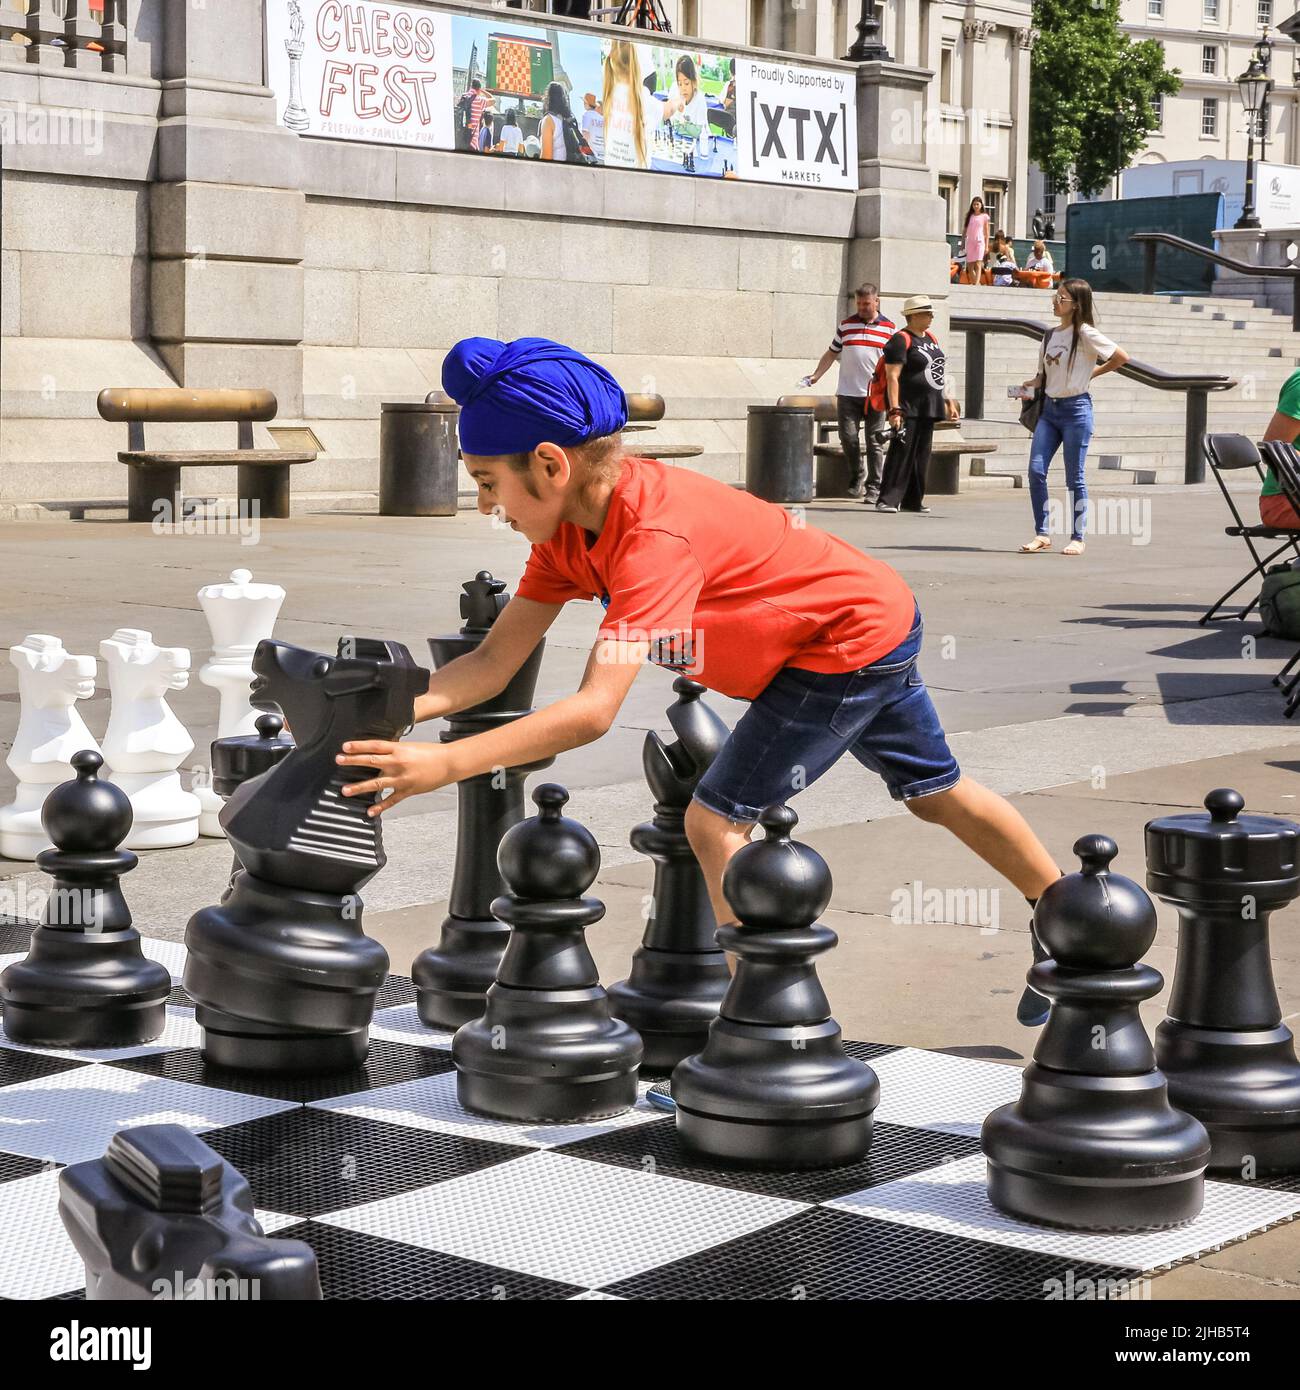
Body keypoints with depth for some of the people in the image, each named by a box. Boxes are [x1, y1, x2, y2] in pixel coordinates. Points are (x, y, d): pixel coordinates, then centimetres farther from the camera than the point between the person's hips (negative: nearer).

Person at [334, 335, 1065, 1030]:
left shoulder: (655, 535, -36)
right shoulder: (569, 525, -9)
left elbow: (594, 710, -43)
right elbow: (495, 661, -11)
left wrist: (444, 764, -47)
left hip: (854, 643, -10)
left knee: (717, 821, -13)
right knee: (937, 791, 26)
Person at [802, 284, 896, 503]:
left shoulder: (889, 328, 5)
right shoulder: (846, 325, 9)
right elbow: (832, 354, 15)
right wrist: (815, 376, 5)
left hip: (876, 394, -1)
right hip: (848, 393, 1)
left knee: (875, 441, 0)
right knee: (848, 437, -4)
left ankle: (874, 487, 4)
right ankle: (856, 477, 16)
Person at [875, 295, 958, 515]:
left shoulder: (931, 338, 17)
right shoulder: (901, 340, -10)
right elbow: (892, 376, -16)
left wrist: (948, 400, 21)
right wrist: (894, 410, -23)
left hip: (927, 408, 8)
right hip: (907, 408, -8)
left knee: (921, 455, 10)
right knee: (901, 452, -12)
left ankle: (913, 500, 18)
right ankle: (888, 500, -11)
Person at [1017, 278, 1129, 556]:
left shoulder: (1085, 334, -8)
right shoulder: (1050, 336, 13)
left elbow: (1122, 357, -6)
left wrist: (1093, 373, -2)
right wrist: (1032, 384, 1)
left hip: (1076, 409, -7)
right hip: (1049, 408, 7)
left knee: (1074, 477, -1)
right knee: (1036, 471, -4)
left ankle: (1077, 538, 8)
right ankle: (1042, 534, 3)